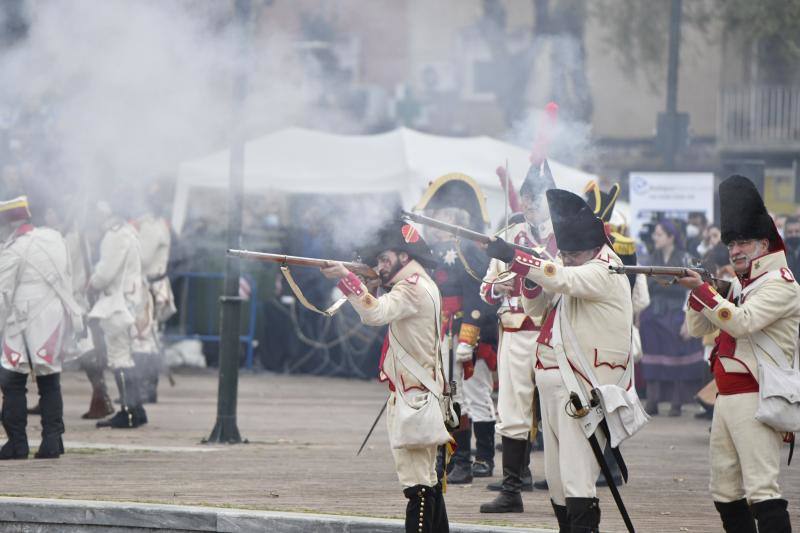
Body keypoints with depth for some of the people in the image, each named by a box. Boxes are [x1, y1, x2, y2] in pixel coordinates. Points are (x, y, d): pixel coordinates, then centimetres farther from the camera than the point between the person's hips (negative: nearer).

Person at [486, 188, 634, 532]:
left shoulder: (604, 272, -12)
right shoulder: (574, 269, 17)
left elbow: (562, 279, -30)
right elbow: (535, 307, 18)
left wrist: (513, 257, -32)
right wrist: (530, 276, -3)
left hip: (582, 387, -10)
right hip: (553, 381, 10)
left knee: (576, 475, -15)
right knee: (556, 477, 14)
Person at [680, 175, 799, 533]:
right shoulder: (738, 285, 19)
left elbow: (741, 322, -22)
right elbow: (697, 328, 18)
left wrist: (702, 288, -20)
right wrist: (697, 292, 0)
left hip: (756, 401, -10)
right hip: (727, 397, 10)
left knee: (761, 489, -17)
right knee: (725, 492, 12)